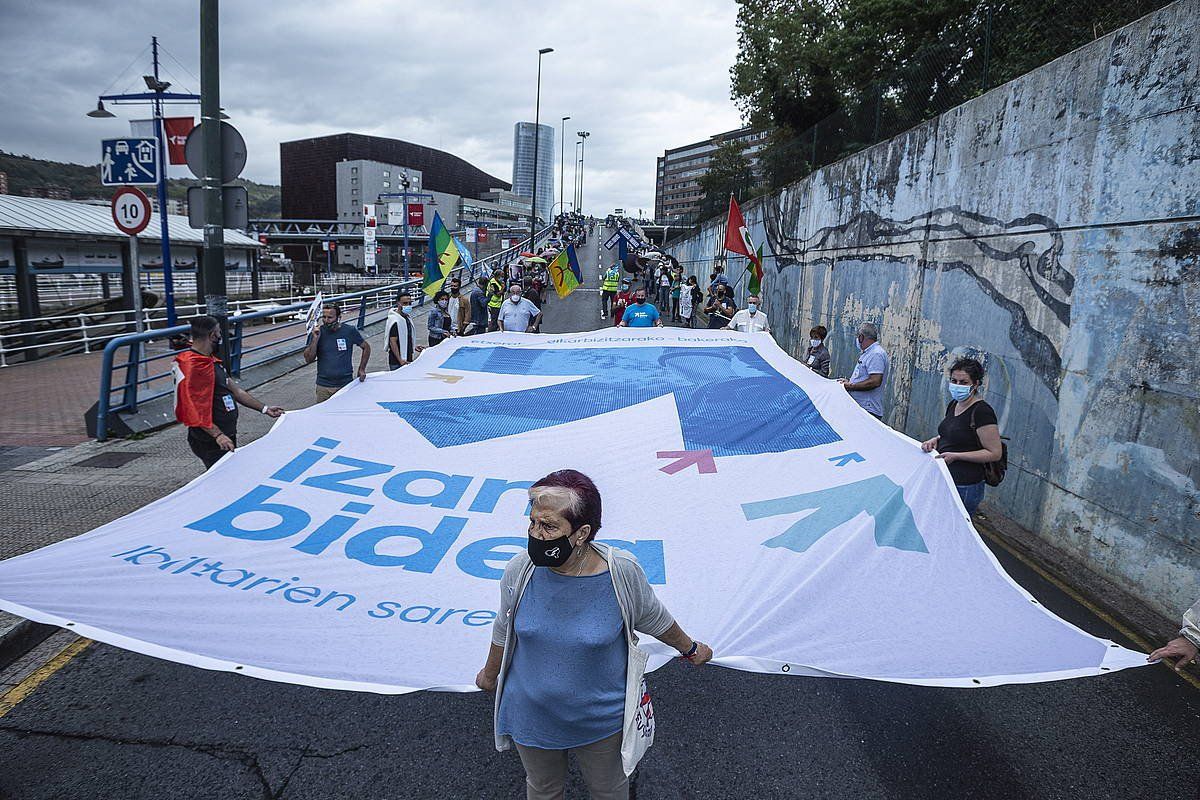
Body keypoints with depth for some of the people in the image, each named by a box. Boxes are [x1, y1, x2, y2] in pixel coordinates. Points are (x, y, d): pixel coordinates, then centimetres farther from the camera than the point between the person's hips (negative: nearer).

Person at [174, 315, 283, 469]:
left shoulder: (211, 361, 15)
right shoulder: (193, 367, -19)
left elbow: (233, 388, 19)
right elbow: (194, 409, -25)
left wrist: (264, 409, 19)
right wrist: (217, 435, -32)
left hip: (227, 436, 10)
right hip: (211, 441, -10)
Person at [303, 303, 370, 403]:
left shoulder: (350, 331, -1)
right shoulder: (317, 332, -1)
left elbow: (366, 347, 13)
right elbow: (308, 359, -4)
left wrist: (361, 369, 8)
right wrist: (315, 339, -14)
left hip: (346, 384, 0)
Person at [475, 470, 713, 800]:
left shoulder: (623, 572, -26)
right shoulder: (519, 570, -21)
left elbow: (653, 618, -4)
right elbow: (505, 630, -1)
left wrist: (690, 649, 11)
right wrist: (490, 674, 16)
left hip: (602, 720, -1)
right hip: (531, 717, 2)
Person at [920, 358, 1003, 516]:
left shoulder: (982, 412, -16)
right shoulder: (954, 404, 10)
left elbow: (995, 453, -15)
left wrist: (955, 456, -18)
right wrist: (935, 440, 5)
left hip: (964, 487, -8)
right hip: (943, 480, 8)